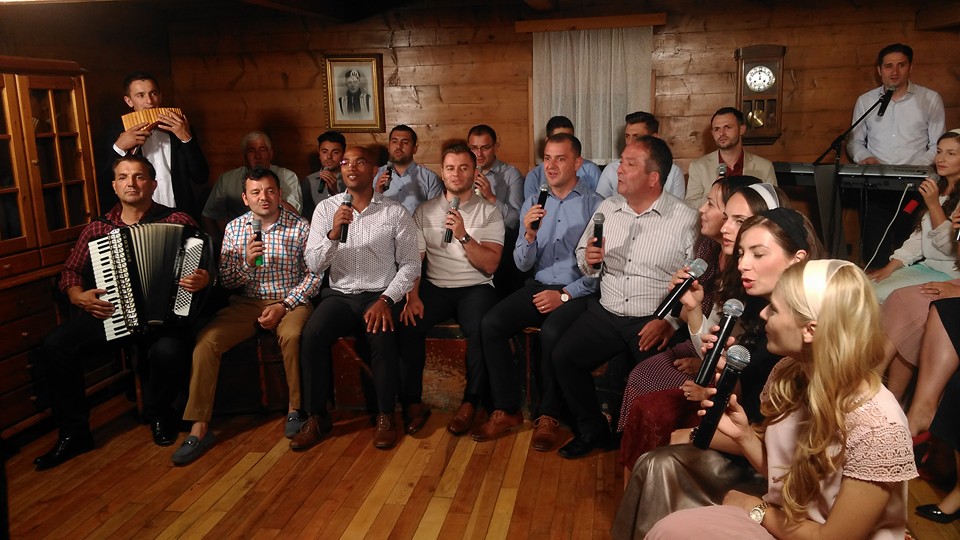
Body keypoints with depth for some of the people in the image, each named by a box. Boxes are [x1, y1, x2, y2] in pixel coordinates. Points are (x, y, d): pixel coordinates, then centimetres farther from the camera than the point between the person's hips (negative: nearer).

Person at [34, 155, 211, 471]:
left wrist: (203, 279, -24)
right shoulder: (97, 228, 11)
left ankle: (158, 413, 2)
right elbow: (70, 272, 17)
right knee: (55, 346, -19)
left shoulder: (177, 221, 1)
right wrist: (77, 295, -4)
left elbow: (204, 263, 0)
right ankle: (74, 433, -1)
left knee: (168, 351, -34)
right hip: (109, 313, 4)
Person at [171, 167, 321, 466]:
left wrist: (284, 306, -15)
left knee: (292, 336, -36)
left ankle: (295, 409, -13)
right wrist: (247, 262, -14)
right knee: (206, 340, -21)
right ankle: (200, 427, -16)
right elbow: (225, 281, 6)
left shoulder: (300, 227, 0)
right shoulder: (234, 228, 8)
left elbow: (313, 275, -4)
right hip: (247, 303, 3)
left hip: (290, 301, -3)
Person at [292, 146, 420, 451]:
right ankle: (317, 417, -9)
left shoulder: (395, 213, 3)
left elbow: (410, 264, 0)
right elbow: (313, 265, 2)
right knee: (311, 336, -27)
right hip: (339, 294, 2)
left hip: (380, 295, -2)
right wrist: (333, 234, -16)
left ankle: (386, 416, -11)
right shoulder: (326, 209, 7)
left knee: (382, 336, -32)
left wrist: (386, 300, -14)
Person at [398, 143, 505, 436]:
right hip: (435, 287, 2)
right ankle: (412, 402, -12)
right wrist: (413, 296, -11)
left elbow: (490, 264, -5)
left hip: (475, 288, -2)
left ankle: (471, 402, -13)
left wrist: (463, 235, -18)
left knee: (482, 330, -32)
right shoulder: (425, 211, 13)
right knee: (407, 324, -27)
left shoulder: (489, 212, 6)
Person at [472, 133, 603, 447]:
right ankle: (507, 410, -6)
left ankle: (549, 416, -13)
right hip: (539, 286, 5)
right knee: (490, 324, -19)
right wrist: (529, 236, -12)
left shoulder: (595, 206, -1)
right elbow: (523, 265, 8)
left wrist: (565, 295, -15)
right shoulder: (532, 204, 12)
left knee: (552, 332, -33)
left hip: (578, 291, -4)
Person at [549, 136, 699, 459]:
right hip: (605, 313, 5)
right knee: (562, 357, -13)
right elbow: (583, 259, 18)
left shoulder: (685, 219, -5)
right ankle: (592, 430, 9)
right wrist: (589, 261, -6)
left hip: (654, 321, -4)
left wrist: (670, 320, -20)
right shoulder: (607, 208, 11)